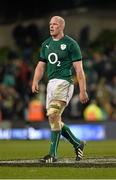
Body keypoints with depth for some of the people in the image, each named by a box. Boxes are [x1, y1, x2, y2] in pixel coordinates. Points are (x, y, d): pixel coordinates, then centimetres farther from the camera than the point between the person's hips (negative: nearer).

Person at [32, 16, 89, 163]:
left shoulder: (70, 44, -4)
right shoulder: (46, 44, 15)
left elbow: (79, 69, -6)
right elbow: (41, 66, 18)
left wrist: (83, 91, -9)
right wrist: (35, 82, 0)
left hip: (64, 82, -7)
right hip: (51, 83, 8)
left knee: (53, 115, -20)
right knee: (55, 120, 8)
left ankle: (53, 154, -16)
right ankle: (77, 144, 26)